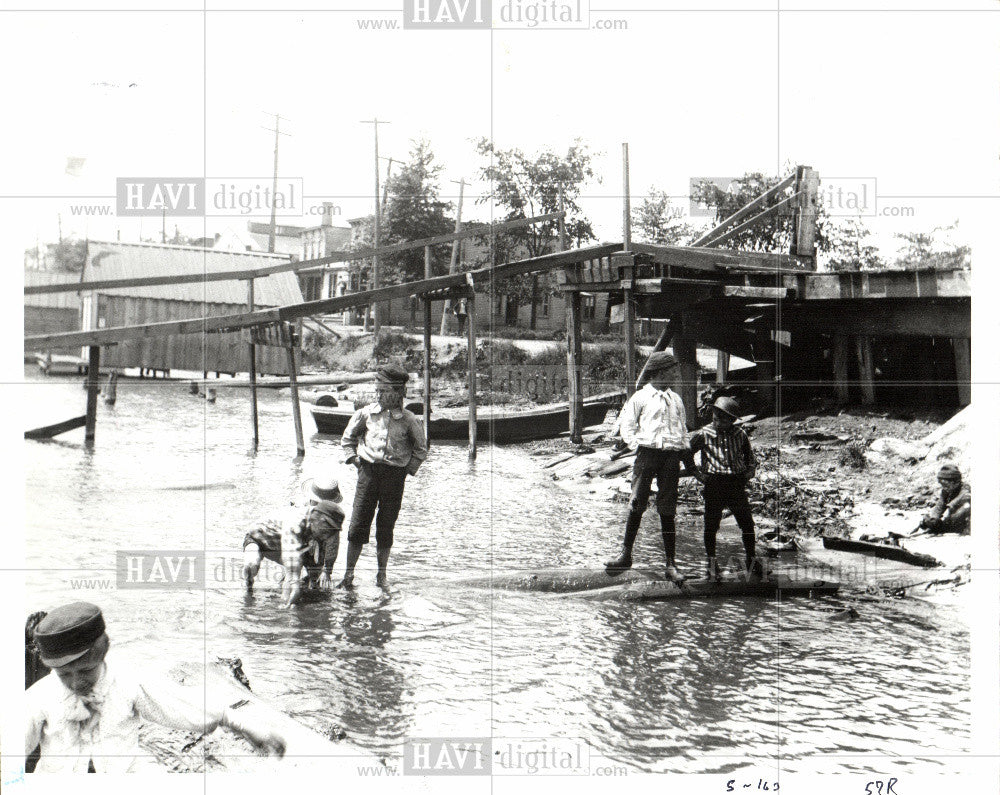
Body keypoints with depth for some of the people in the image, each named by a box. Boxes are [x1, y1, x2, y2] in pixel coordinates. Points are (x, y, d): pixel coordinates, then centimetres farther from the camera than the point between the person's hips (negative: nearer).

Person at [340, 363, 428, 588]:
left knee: (386, 526, 5)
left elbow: (421, 449, 11)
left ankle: (382, 574, 17)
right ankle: (349, 573, 5)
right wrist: (353, 458, 6)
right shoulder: (366, 413, 1)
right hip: (369, 470, 1)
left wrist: (408, 469, 3)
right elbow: (348, 437, 17)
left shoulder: (408, 420, -2)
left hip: (394, 475, -1)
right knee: (358, 523, -2)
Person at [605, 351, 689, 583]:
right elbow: (626, 423, 5)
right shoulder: (640, 397, 3)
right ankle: (626, 554, 1)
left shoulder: (675, 399, 17)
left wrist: (683, 446, 11)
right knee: (637, 504, -8)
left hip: (671, 455, 3)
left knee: (667, 510, 3)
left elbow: (682, 426, 26)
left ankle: (670, 563, 4)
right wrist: (636, 444, -6)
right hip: (647, 451, -3)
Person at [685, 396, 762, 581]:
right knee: (711, 525, 1)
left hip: (737, 483, 2)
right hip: (714, 483, -2)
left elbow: (749, 454, 25)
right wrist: (697, 474, 2)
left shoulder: (740, 434, 7)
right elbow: (687, 453, 7)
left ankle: (752, 561, 16)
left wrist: (750, 470, 12)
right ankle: (712, 564, 13)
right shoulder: (703, 435, -2)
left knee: (747, 523, 2)